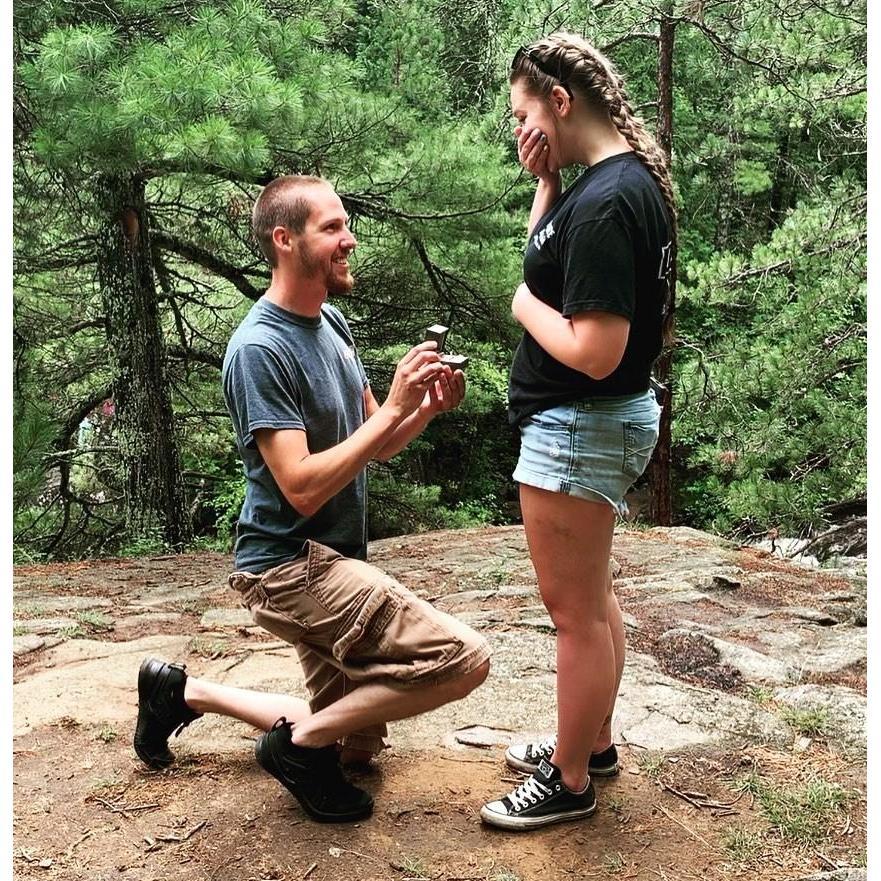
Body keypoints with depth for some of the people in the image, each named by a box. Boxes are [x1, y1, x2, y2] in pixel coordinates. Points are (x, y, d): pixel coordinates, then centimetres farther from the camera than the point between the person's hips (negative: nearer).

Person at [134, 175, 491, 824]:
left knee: (358, 742, 21)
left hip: (331, 561, 9)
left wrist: (427, 408, -7)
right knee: (463, 659, -20)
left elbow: (374, 446, 11)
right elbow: (302, 488, -25)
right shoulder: (260, 348, -19)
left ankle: (186, 692, 28)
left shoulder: (332, 323, 7)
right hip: (291, 564, -9)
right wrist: (393, 407, -23)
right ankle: (302, 742, -3)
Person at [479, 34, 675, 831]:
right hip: (602, 419, 10)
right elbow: (550, 258, 17)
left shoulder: (604, 202, -24)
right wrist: (546, 183, 3)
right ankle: (593, 743, 39)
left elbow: (594, 351, -29)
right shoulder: (628, 179, 6)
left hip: (579, 428, -10)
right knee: (592, 595, 22)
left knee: (574, 609, 4)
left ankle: (570, 783, 22)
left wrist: (524, 305, -12)